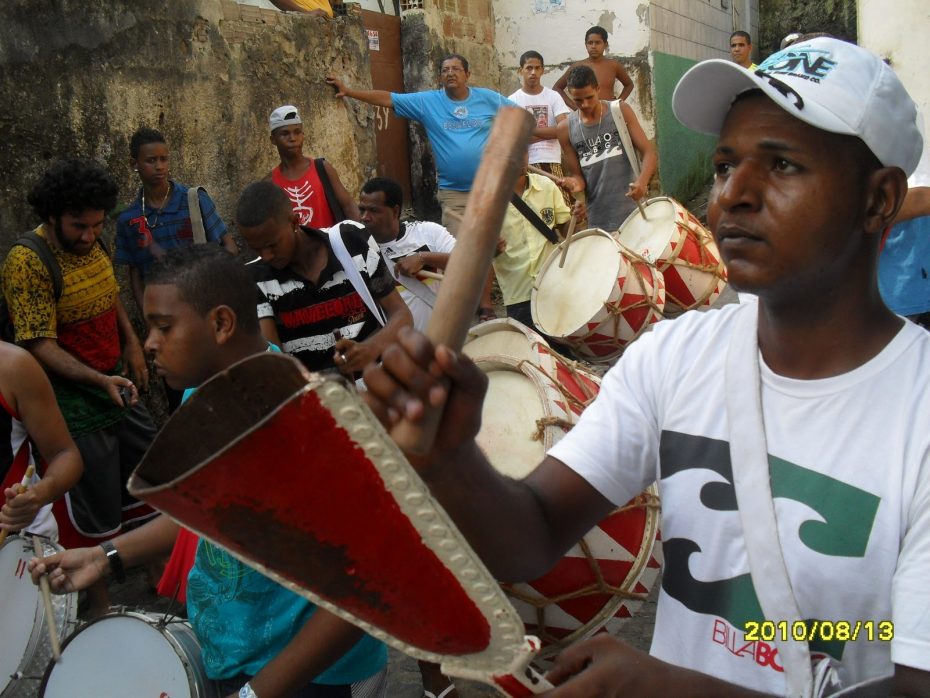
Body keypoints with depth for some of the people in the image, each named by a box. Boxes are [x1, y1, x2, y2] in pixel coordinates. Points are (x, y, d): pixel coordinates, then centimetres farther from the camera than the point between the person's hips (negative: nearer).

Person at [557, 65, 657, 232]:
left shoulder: (621, 111, 0)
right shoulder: (566, 129, 2)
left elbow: (649, 152, -4)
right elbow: (577, 173, 9)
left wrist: (642, 181, -24)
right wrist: (576, 183, -16)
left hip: (633, 212, -1)